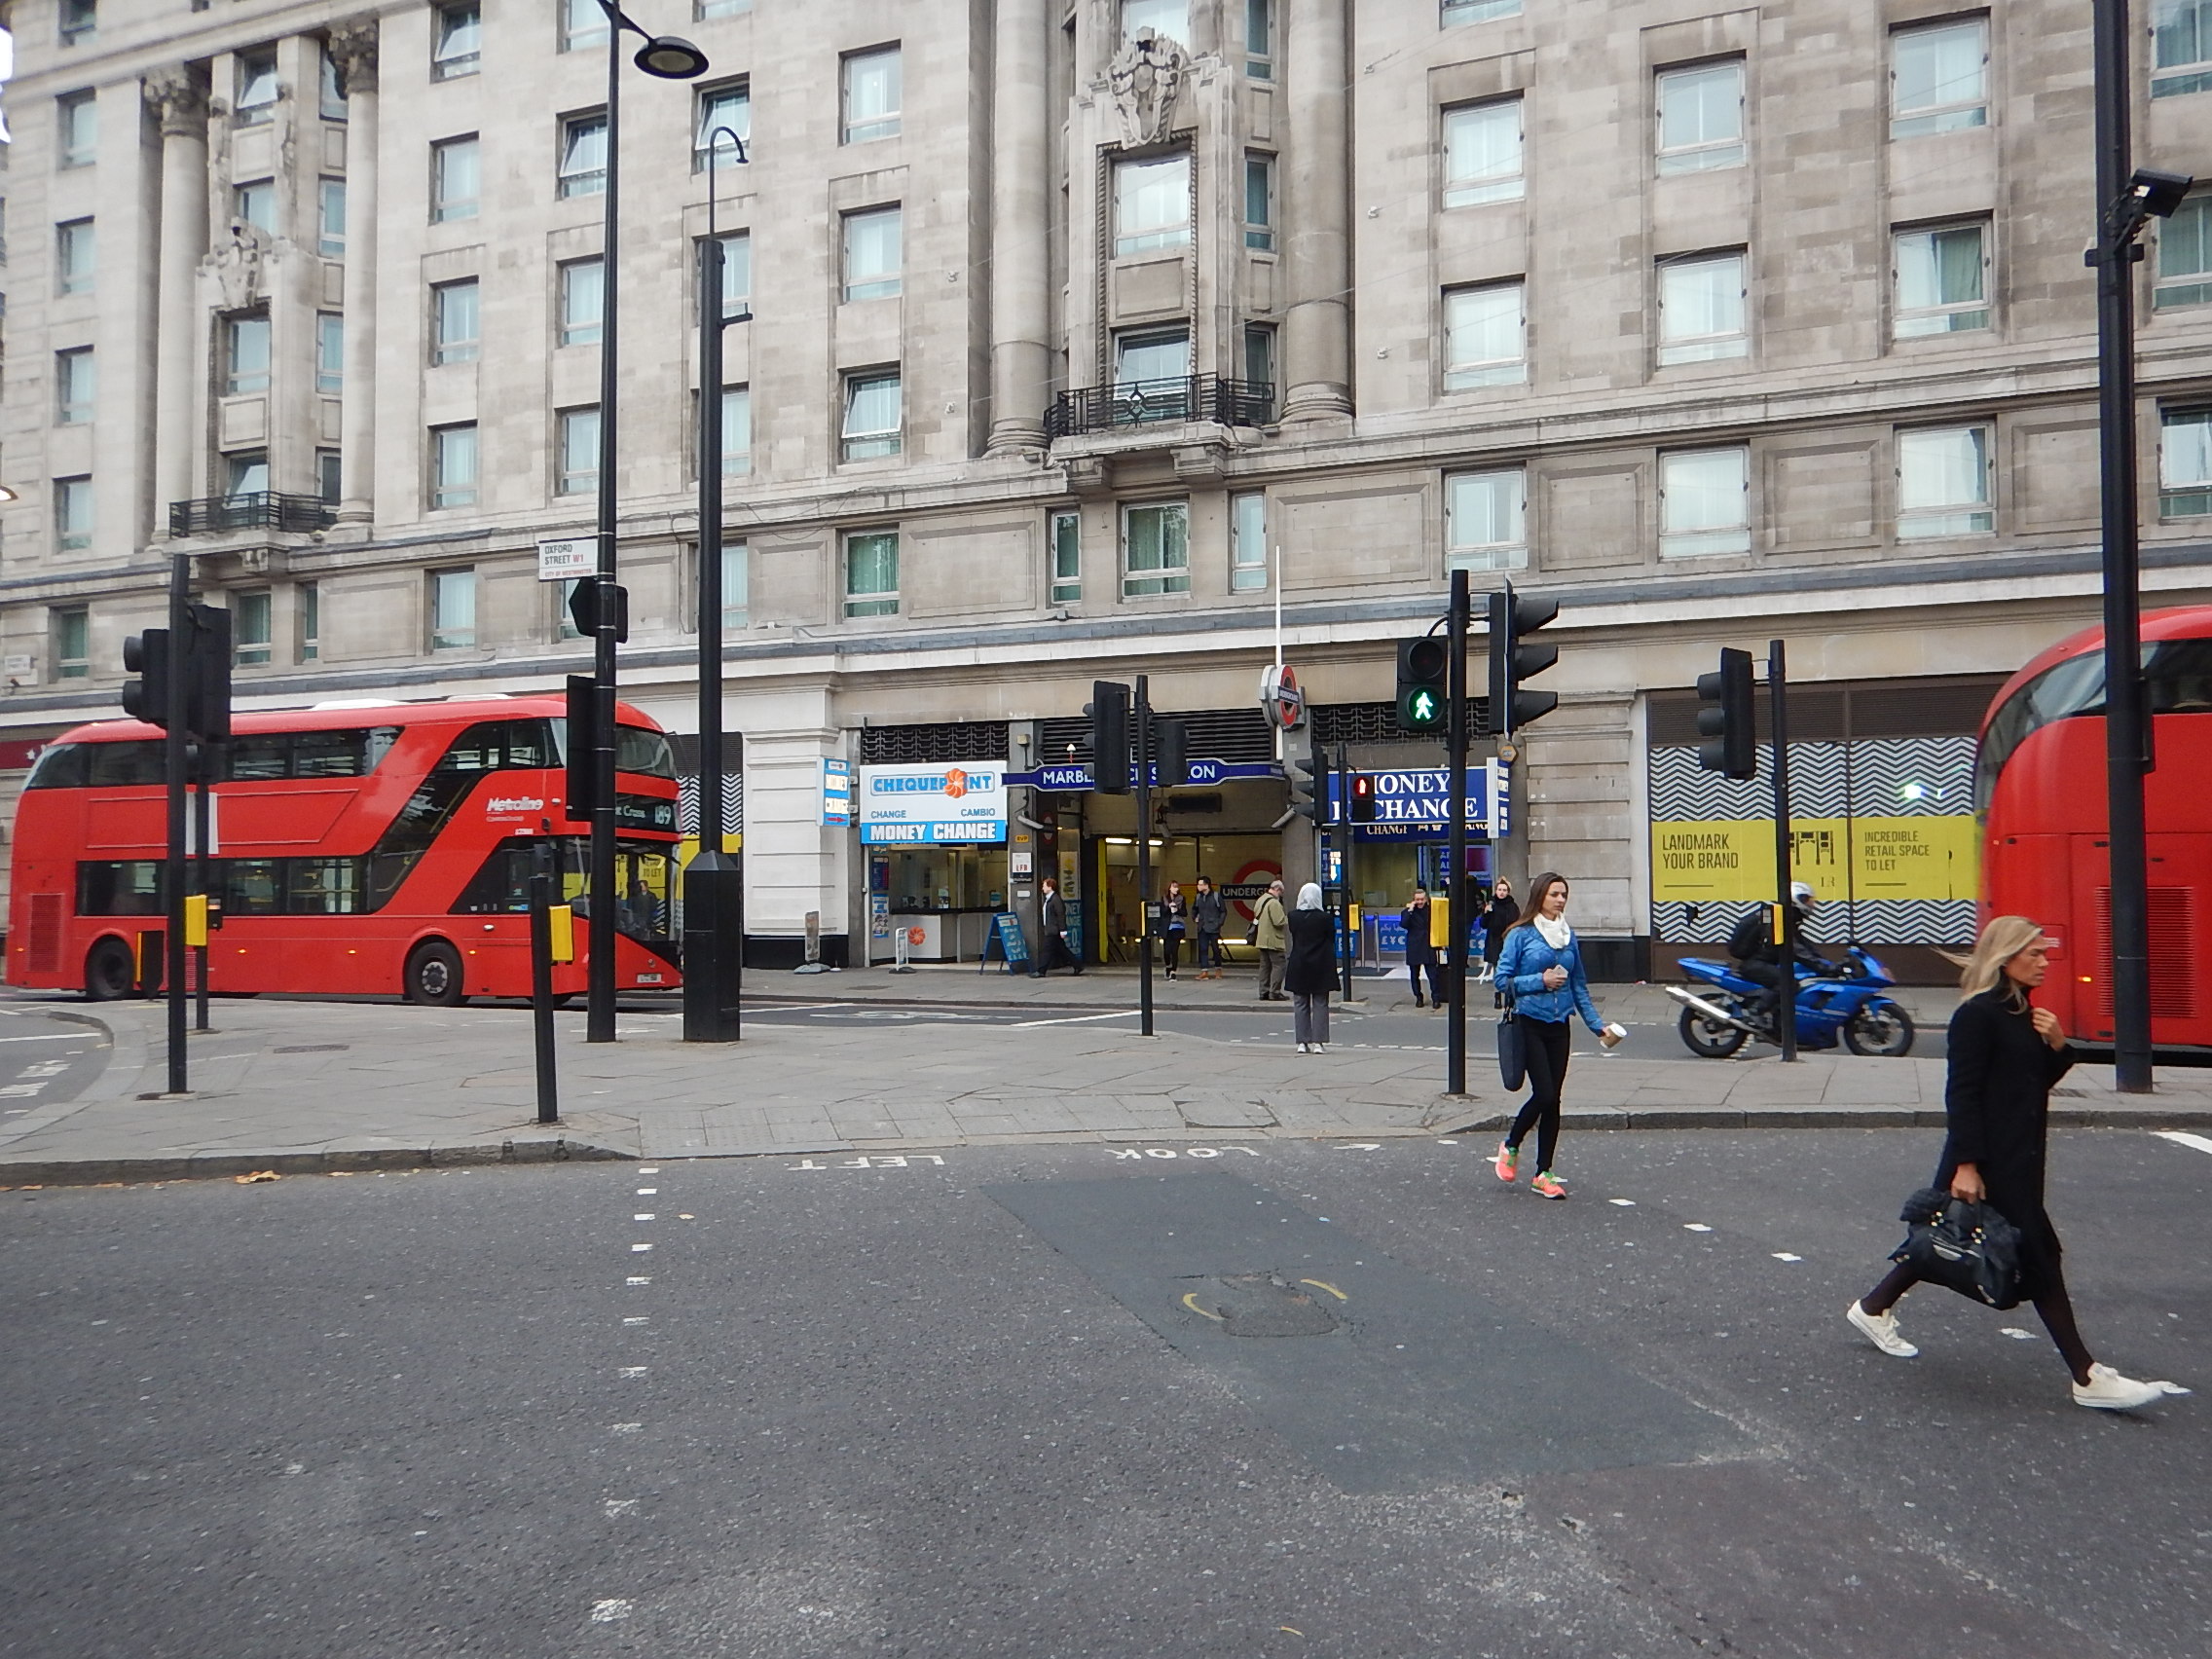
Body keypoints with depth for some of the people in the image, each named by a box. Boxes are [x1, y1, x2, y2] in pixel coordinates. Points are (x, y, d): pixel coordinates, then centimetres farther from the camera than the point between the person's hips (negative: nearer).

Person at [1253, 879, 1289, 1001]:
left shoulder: (1261, 900, 11)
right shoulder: (1274, 903, -18)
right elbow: (1280, 922, -22)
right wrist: (1287, 918, -2)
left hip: (1262, 939, 9)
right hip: (1274, 940, -9)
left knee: (1265, 966, 12)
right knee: (1278, 965, -4)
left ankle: (1264, 992, 13)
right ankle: (1275, 992, -5)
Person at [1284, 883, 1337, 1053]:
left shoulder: (1293, 916, -4)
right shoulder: (1324, 917, -11)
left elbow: (1293, 936, 7)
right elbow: (1331, 939, -3)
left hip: (1298, 966, 2)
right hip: (1320, 966, -2)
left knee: (1300, 1004, 9)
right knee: (1320, 1004, 5)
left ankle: (1302, 1042, 7)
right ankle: (1318, 1042, 2)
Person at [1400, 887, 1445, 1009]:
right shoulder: (1408, 911, 2)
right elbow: (1403, 924, -15)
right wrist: (1410, 911, -17)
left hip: (1429, 947, 0)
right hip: (1414, 947, 0)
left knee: (1433, 974, -6)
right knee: (1414, 975, 7)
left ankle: (1436, 998, 1)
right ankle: (1418, 998, 18)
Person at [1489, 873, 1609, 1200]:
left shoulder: (1569, 937, 10)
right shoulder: (1520, 935, -5)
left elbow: (1579, 985, 14)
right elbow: (1502, 980, -6)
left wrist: (1597, 1023, 8)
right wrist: (1540, 981, -15)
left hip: (1559, 1025, 5)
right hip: (1530, 1023, -5)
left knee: (1553, 1099, 5)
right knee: (1544, 1093, -11)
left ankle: (1544, 1173, 13)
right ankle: (1510, 1147, 15)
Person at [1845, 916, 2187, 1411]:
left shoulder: (2022, 1012, 12)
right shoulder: (1978, 1015, -16)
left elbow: (2040, 1080, 19)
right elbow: (1962, 1093, -19)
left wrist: (2058, 1045, -1)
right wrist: (1965, 1164, -22)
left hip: (2018, 1156, 10)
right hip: (1989, 1159, -10)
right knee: (2038, 1256, -5)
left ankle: (1873, 1309, 29)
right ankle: (2086, 1378, 1)